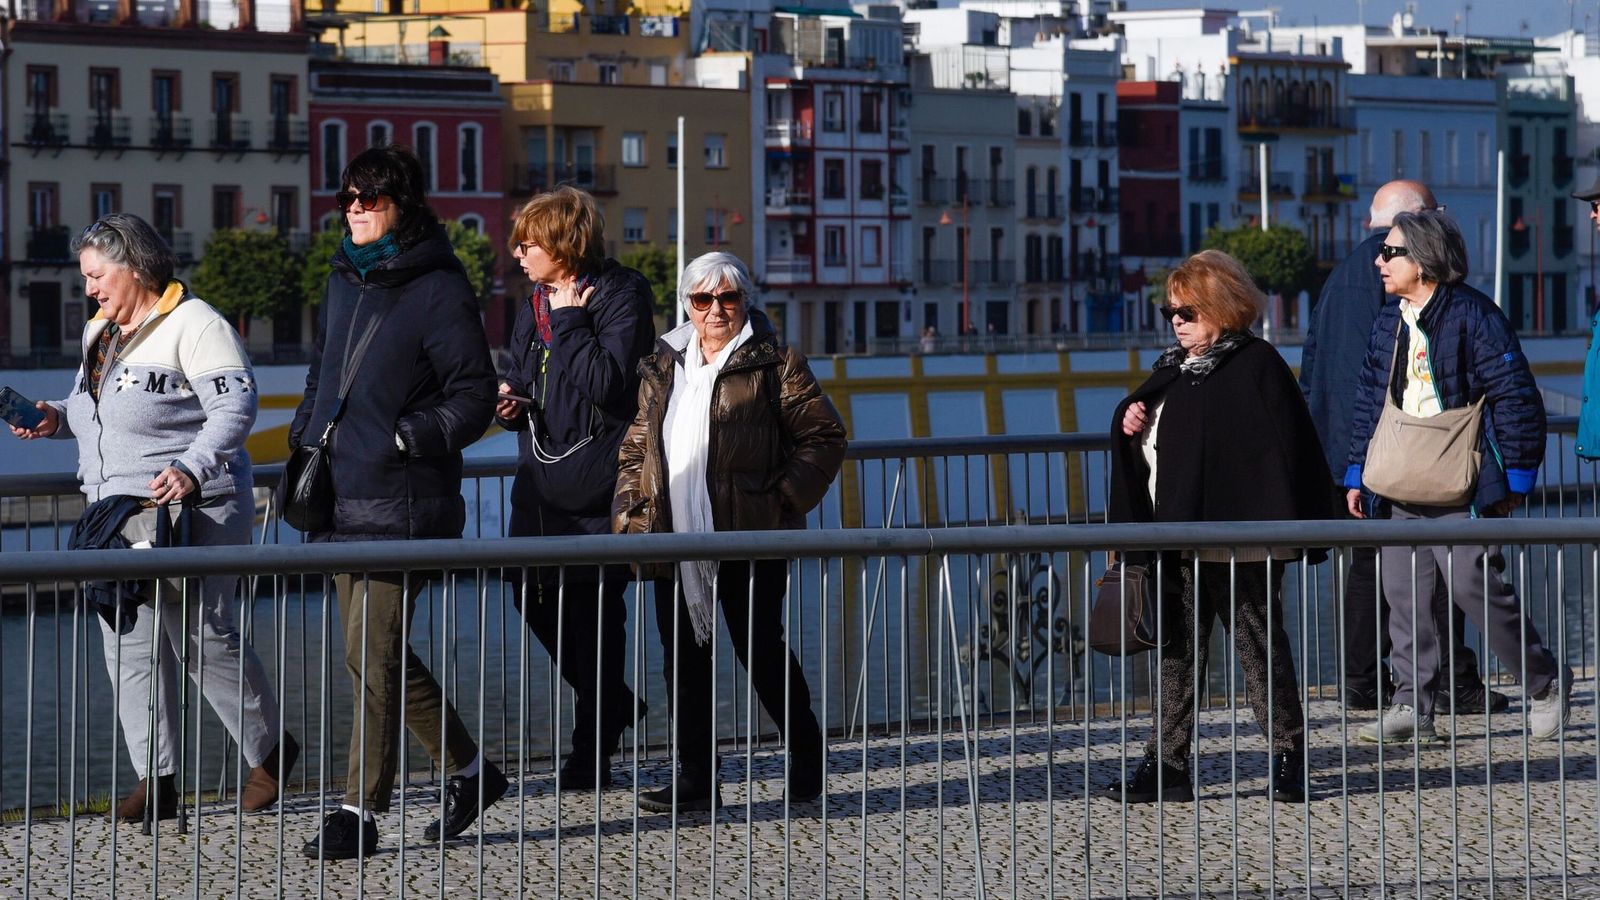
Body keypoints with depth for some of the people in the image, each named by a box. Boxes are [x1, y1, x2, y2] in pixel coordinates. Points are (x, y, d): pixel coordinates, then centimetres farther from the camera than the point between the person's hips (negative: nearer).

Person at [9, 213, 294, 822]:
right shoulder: (104, 332, 19)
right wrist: (57, 418, 8)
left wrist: (192, 466, -29)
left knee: (205, 638, -4)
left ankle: (269, 750, 16)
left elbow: (236, 405, -16)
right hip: (114, 515, 9)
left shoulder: (194, 323, -9)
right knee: (129, 644, 2)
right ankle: (156, 782, 6)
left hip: (186, 511, -8)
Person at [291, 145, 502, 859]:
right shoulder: (345, 279, 15)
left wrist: (404, 436, -17)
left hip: (402, 504, -8)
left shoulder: (439, 289, -9)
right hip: (340, 498, 8)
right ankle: (469, 769, 28)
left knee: (372, 654, -9)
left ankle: (359, 812, -3)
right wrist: (305, 436, 13)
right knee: (378, 654, 13)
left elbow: (474, 397, -10)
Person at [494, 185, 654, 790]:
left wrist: (569, 321, -17)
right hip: (541, 482, 8)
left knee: (594, 609, -1)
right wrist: (510, 400, 1)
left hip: (599, 486, -8)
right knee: (533, 594, 8)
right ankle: (611, 706, 30)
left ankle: (592, 751, 10)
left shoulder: (621, 297, -11)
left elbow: (610, 386, -23)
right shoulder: (535, 308, 13)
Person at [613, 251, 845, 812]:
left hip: (749, 541, -5)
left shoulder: (774, 366, -3)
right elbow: (636, 447, 20)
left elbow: (825, 438, -4)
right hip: (676, 542, 5)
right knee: (682, 659, 5)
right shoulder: (663, 369, 13)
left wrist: (785, 498, -12)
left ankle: (807, 761, 20)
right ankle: (695, 780, 11)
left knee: (761, 652, 1)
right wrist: (630, 512, 7)